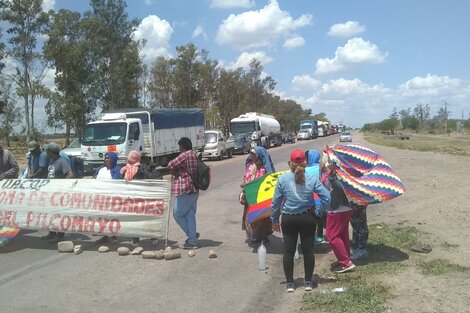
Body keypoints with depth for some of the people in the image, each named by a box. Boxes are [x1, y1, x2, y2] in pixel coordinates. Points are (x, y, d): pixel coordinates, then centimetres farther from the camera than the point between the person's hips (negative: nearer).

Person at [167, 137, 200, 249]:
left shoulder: (184, 156, -14)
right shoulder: (195, 156, 14)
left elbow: (171, 165, -14)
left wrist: (174, 172, 6)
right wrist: (177, 171, 9)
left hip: (185, 191, -9)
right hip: (194, 191, 9)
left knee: (177, 214, 3)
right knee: (190, 215, 11)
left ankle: (191, 235, 8)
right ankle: (192, 241, 12)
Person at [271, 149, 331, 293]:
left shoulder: (283, 179, -9)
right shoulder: (312, 179, -7)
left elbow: (276, 201, -5)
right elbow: (326, 197, -10)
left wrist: (275, 220, 5)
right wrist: (318, 212, 3)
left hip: (288, 219, 0)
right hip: (307, 218, 1)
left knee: (288, 251, 9)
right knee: (308, 250, 11)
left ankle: (289, 283, 16)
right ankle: (308, 282, 21)